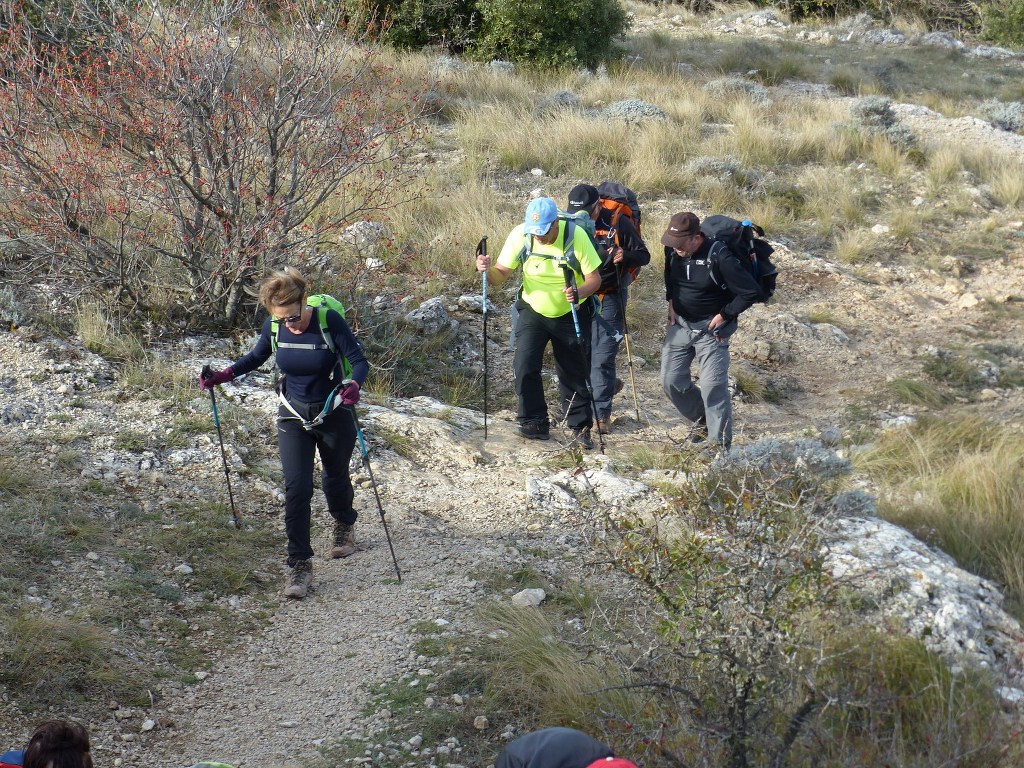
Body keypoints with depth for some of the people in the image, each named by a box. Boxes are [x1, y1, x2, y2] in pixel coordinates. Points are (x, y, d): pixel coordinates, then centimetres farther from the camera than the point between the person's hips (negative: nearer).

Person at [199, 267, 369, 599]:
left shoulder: (329, 321, -23)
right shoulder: (274, 327, -11)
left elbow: (360, 361, -20)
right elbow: (256, 358, 8)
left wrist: (353, 384, -42)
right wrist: (223, 375, -6)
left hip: (333, 415, -2)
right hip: (294, 416, 2)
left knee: (335, 479, 18)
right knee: (296, 488, -9)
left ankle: (345, 526, 51)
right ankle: (300, 565, -6)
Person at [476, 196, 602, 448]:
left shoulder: (576, 236, -23)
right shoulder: (520, 235, -19)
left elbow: (594, 278, -18)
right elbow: (501, 274, -14)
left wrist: (579, 292, -39)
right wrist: (487, 269, -37)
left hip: (571, 314, -1)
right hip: (533, 311, 1)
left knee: (575, 373, 7)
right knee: (525, 367, -13)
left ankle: (580, 426, 25)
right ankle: (535, 423, 2)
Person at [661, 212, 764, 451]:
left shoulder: (719, 257, -25)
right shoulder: (672, 251, -6)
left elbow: (751, 292, -20)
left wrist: (724, 315, -15)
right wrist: (670, 301, 8)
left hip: (711, 330, -6)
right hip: (680, 325, 6)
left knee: (713, 387, -11)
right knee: (671, 380, 5)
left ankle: (721, 445, -2)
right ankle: (700, 419, 30)